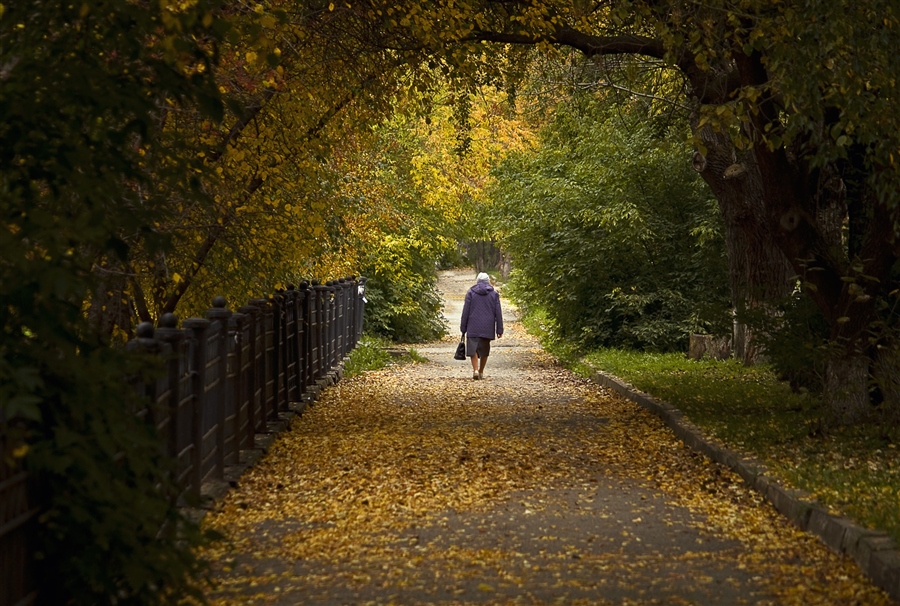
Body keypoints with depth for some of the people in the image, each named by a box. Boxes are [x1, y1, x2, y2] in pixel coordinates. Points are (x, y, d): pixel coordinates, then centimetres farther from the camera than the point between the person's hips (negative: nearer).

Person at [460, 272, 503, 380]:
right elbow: (498, 313, 3)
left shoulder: (471, 293, 1)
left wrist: (463, 328, 6)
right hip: (488, 328, 2)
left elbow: (465, 312, 1)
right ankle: (481, 372, 20)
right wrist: (499, 330, 5)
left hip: (473, 327, -2)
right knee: (484, 350, 13)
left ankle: (475, 370, -18)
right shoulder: (494, 294, 5)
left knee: (473, 349, -1)